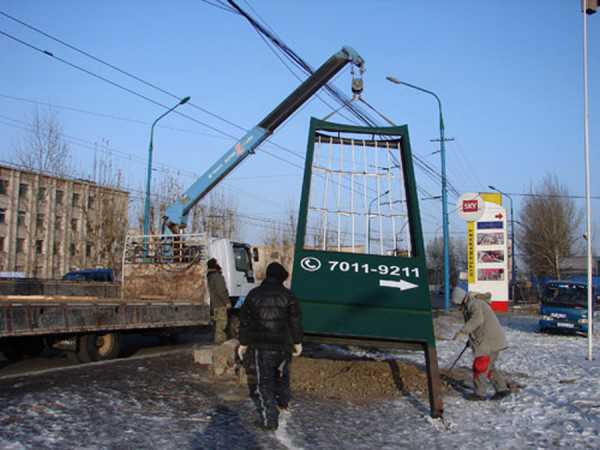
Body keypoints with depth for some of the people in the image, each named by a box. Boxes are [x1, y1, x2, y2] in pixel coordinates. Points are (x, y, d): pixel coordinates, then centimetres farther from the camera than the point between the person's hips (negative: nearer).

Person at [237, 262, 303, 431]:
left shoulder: (253, 294, -2)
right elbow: (295, 322, -2)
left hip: (259, 347, -1)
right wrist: (297, 343, 7)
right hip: (282, 345, 2)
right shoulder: (288, 296, -4)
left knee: (262, 382, 4)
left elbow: (245, 321, 0)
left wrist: (243, 344, 7)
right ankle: (282, 402, 44)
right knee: (281, 372, 28)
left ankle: (269, 420, 1)